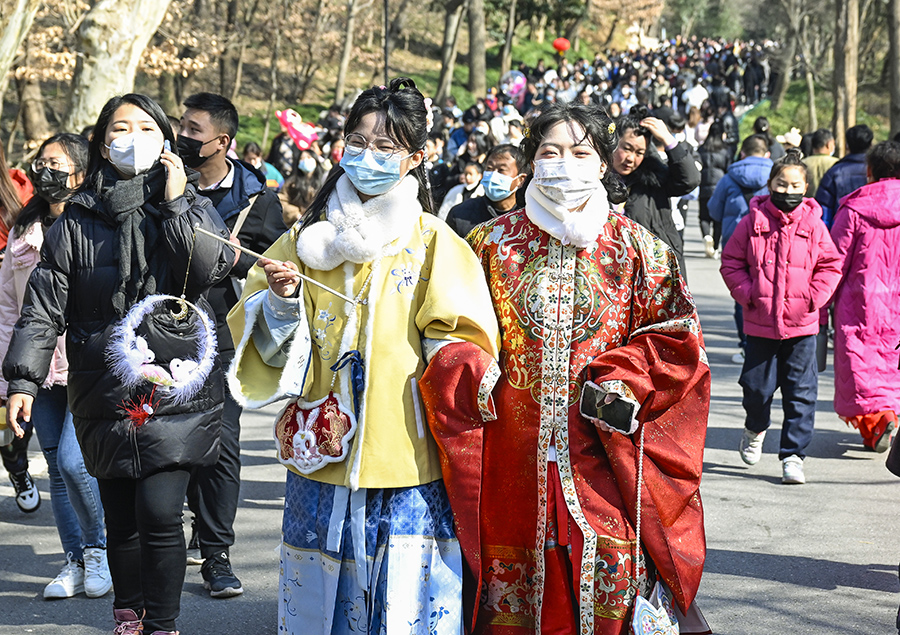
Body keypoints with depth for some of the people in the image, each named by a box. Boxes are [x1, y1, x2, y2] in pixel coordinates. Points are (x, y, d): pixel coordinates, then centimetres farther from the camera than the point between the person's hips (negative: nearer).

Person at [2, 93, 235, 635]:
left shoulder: (192, 208, 5)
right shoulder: (77, 221, 6)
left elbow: (211, 270, -12)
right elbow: (44, 305, 3)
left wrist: (175, 204, -12)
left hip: (177, 390, -2)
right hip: (106, 396, 2)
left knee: (159, 511, -12)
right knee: (120, 517, 9)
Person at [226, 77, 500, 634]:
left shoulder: (434, 244, 2)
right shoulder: (310, 238, 10)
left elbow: (462, 349, -1)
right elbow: (270, 349, 9)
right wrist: (282, 300, -10)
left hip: (406, 467, -3)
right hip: (322, 464, 3)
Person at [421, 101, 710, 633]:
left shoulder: (638, 249, 6)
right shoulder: (491, 243, 9)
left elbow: (675, 336, 4)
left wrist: (623, 382, -11)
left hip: (602, 448, -1)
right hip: (513, 446, 1)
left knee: (610, 569, -10)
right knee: (510, 576, 2)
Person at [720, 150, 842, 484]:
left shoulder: (813, 225, 0)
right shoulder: (753, 221, -1)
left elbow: (830, 266, 6)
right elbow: (731, 261, 5)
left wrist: (813, 297, -6)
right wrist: (747, 294, -6)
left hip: (801, 323, 0)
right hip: (760, 321, 0)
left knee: (801, 391, 1)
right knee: (757, 385, 6)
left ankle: (793, 456, 9)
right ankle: (755, 429, 38)